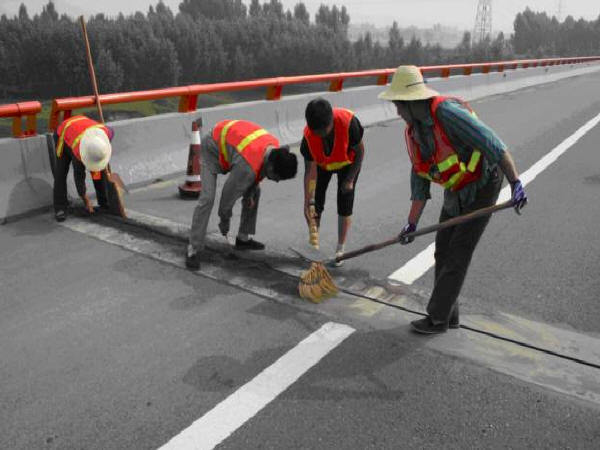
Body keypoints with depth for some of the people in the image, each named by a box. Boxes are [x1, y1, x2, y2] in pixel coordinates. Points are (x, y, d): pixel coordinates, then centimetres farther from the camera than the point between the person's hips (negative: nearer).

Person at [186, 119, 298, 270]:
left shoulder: (275, 148, -18)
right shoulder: (247, 166, -41)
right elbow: (229, 193, -28)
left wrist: (250, 191, 0)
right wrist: (224, 221, -13)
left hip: (231, 144, 8)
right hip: (213, 148, -8)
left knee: (254, 192, 6)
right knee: (207, 198, -21)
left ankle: (243, 239, 16)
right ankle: (193, 250, -14)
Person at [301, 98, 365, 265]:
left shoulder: (348, 122, -38)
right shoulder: (309, 135, -31)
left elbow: (360, 151, -21)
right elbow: (310, 171, -25)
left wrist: (350, 179, -21)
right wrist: (307, 201, -28)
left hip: (348, 162, -2)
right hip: (322, 163, 2)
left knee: (345, 204, -6)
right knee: (315, 203, -3)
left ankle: (340, 250, 7)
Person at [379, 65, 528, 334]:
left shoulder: (446, 112, -28)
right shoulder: (412, 133, -2)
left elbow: (491, 143, -32)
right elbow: (420, 180, 3)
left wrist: (516, 183, -37)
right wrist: (411, 223, 1)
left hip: (482, 188, -8)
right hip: (455, 192, 8)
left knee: (458, 254, -4)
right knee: (443, 251, 8)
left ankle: (437, 318, 8)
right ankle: (449, 315, 22)